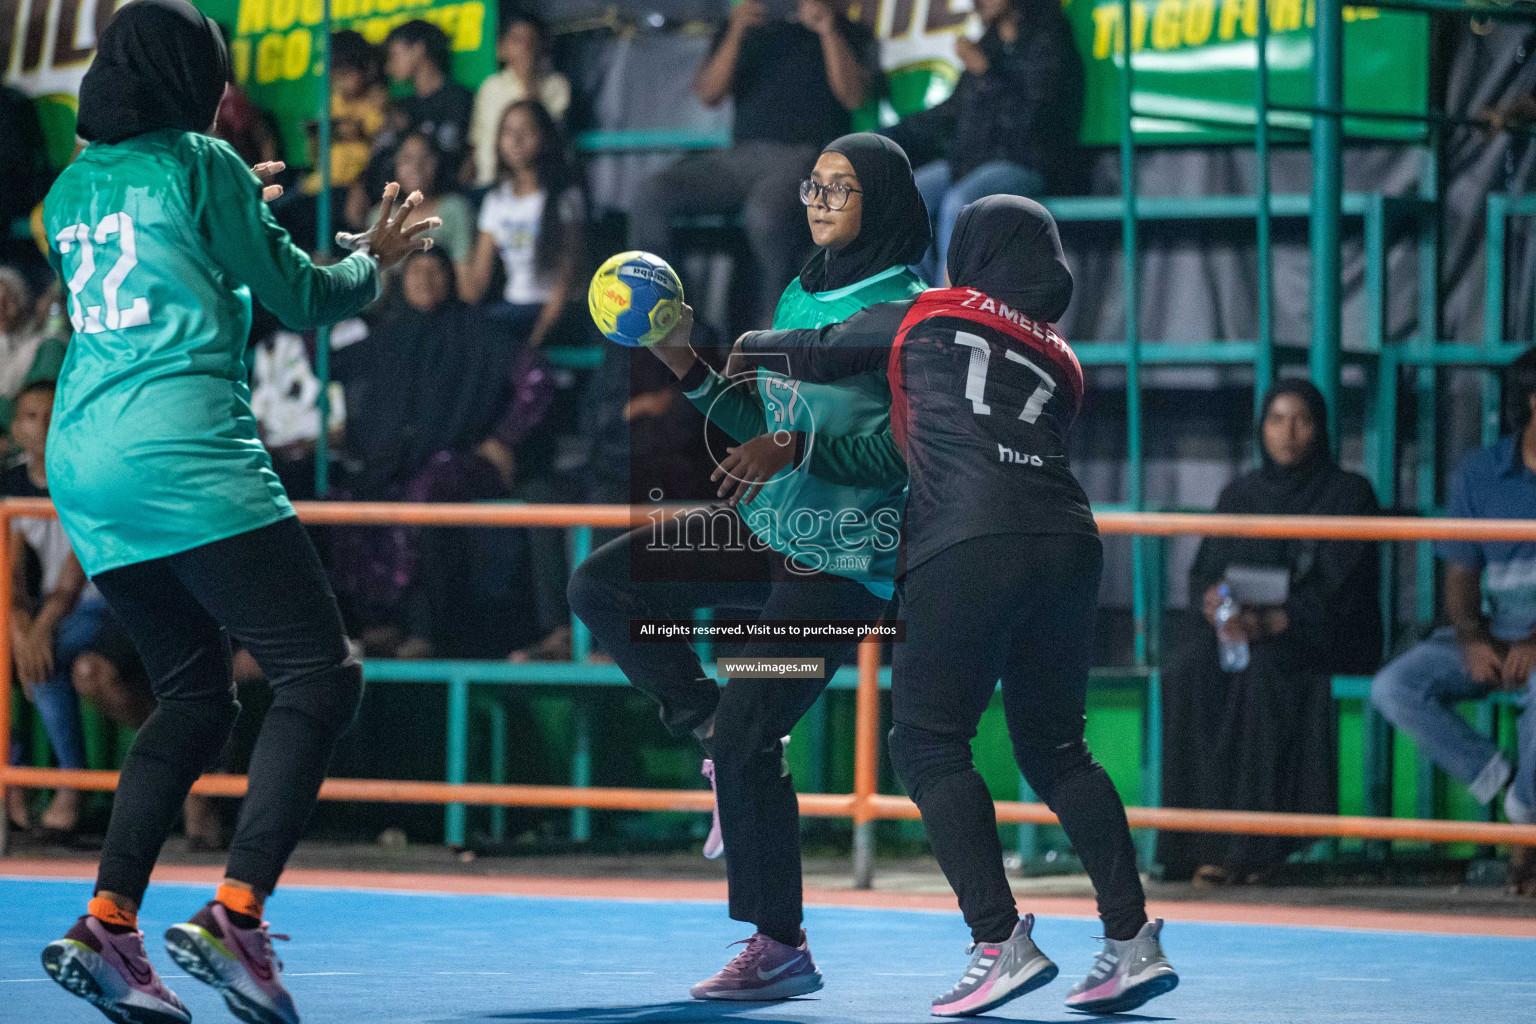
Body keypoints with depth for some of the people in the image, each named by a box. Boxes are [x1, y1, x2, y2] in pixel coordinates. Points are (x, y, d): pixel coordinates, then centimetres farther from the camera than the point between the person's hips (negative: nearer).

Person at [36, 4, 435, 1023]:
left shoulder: (72, 191, 18)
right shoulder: (200, 163, -2)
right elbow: (299, 296, 1)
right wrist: (374, 262, 20)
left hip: (85, 468, 8)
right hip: (186, 458, -8)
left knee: (196, 695, 17)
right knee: (319, 675, -6)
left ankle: (107, 925, 3)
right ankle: (236, 915, -21)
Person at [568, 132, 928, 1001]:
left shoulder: (907, 310, -11)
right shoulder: (800, 296, 13)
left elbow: (906, 453, -17)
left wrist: (797, 449, -27)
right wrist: (690, 369, 5)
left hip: (843, 560, -8)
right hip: (767, 528, 8)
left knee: (747, 740, -13)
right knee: (602, 584, -2)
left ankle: (782, 950, -2)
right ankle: (714, 731, 5)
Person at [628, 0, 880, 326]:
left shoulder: (848, 34, 15)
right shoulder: (746, 29, 22)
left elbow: (853, 96, -3)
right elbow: (709, 94, 7)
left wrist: (828, 33, -14)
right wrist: (736, 33, -7)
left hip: (805, 155, -4)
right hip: (742, 153, 4)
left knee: (766, 211, -39)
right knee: (651, 196, -22)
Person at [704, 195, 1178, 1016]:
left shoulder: (924, 318, 17)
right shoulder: (1062, 365, 26)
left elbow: (813, 356, 27)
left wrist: (740, 350, 48)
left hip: (966, 549, -5)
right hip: (1067, 543, 5)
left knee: (928, 742, 1)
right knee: (1055, 749, 16)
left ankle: (1002, 943, -11)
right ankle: (1132, 939, 7)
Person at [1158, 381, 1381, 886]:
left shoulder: (1348, 494, 2)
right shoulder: (1239, 495, 17)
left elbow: (1341, 590, -9)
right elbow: (1203, 571, 11)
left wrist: (1274, 621, -25)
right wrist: (1212, 598, -14)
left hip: (1321, 639, -4)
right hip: (1239, 633, 4)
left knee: (1261, 668, -37)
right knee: (1187, 670, -30)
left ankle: (1249, 844, -38)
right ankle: (1202, 838, -35)